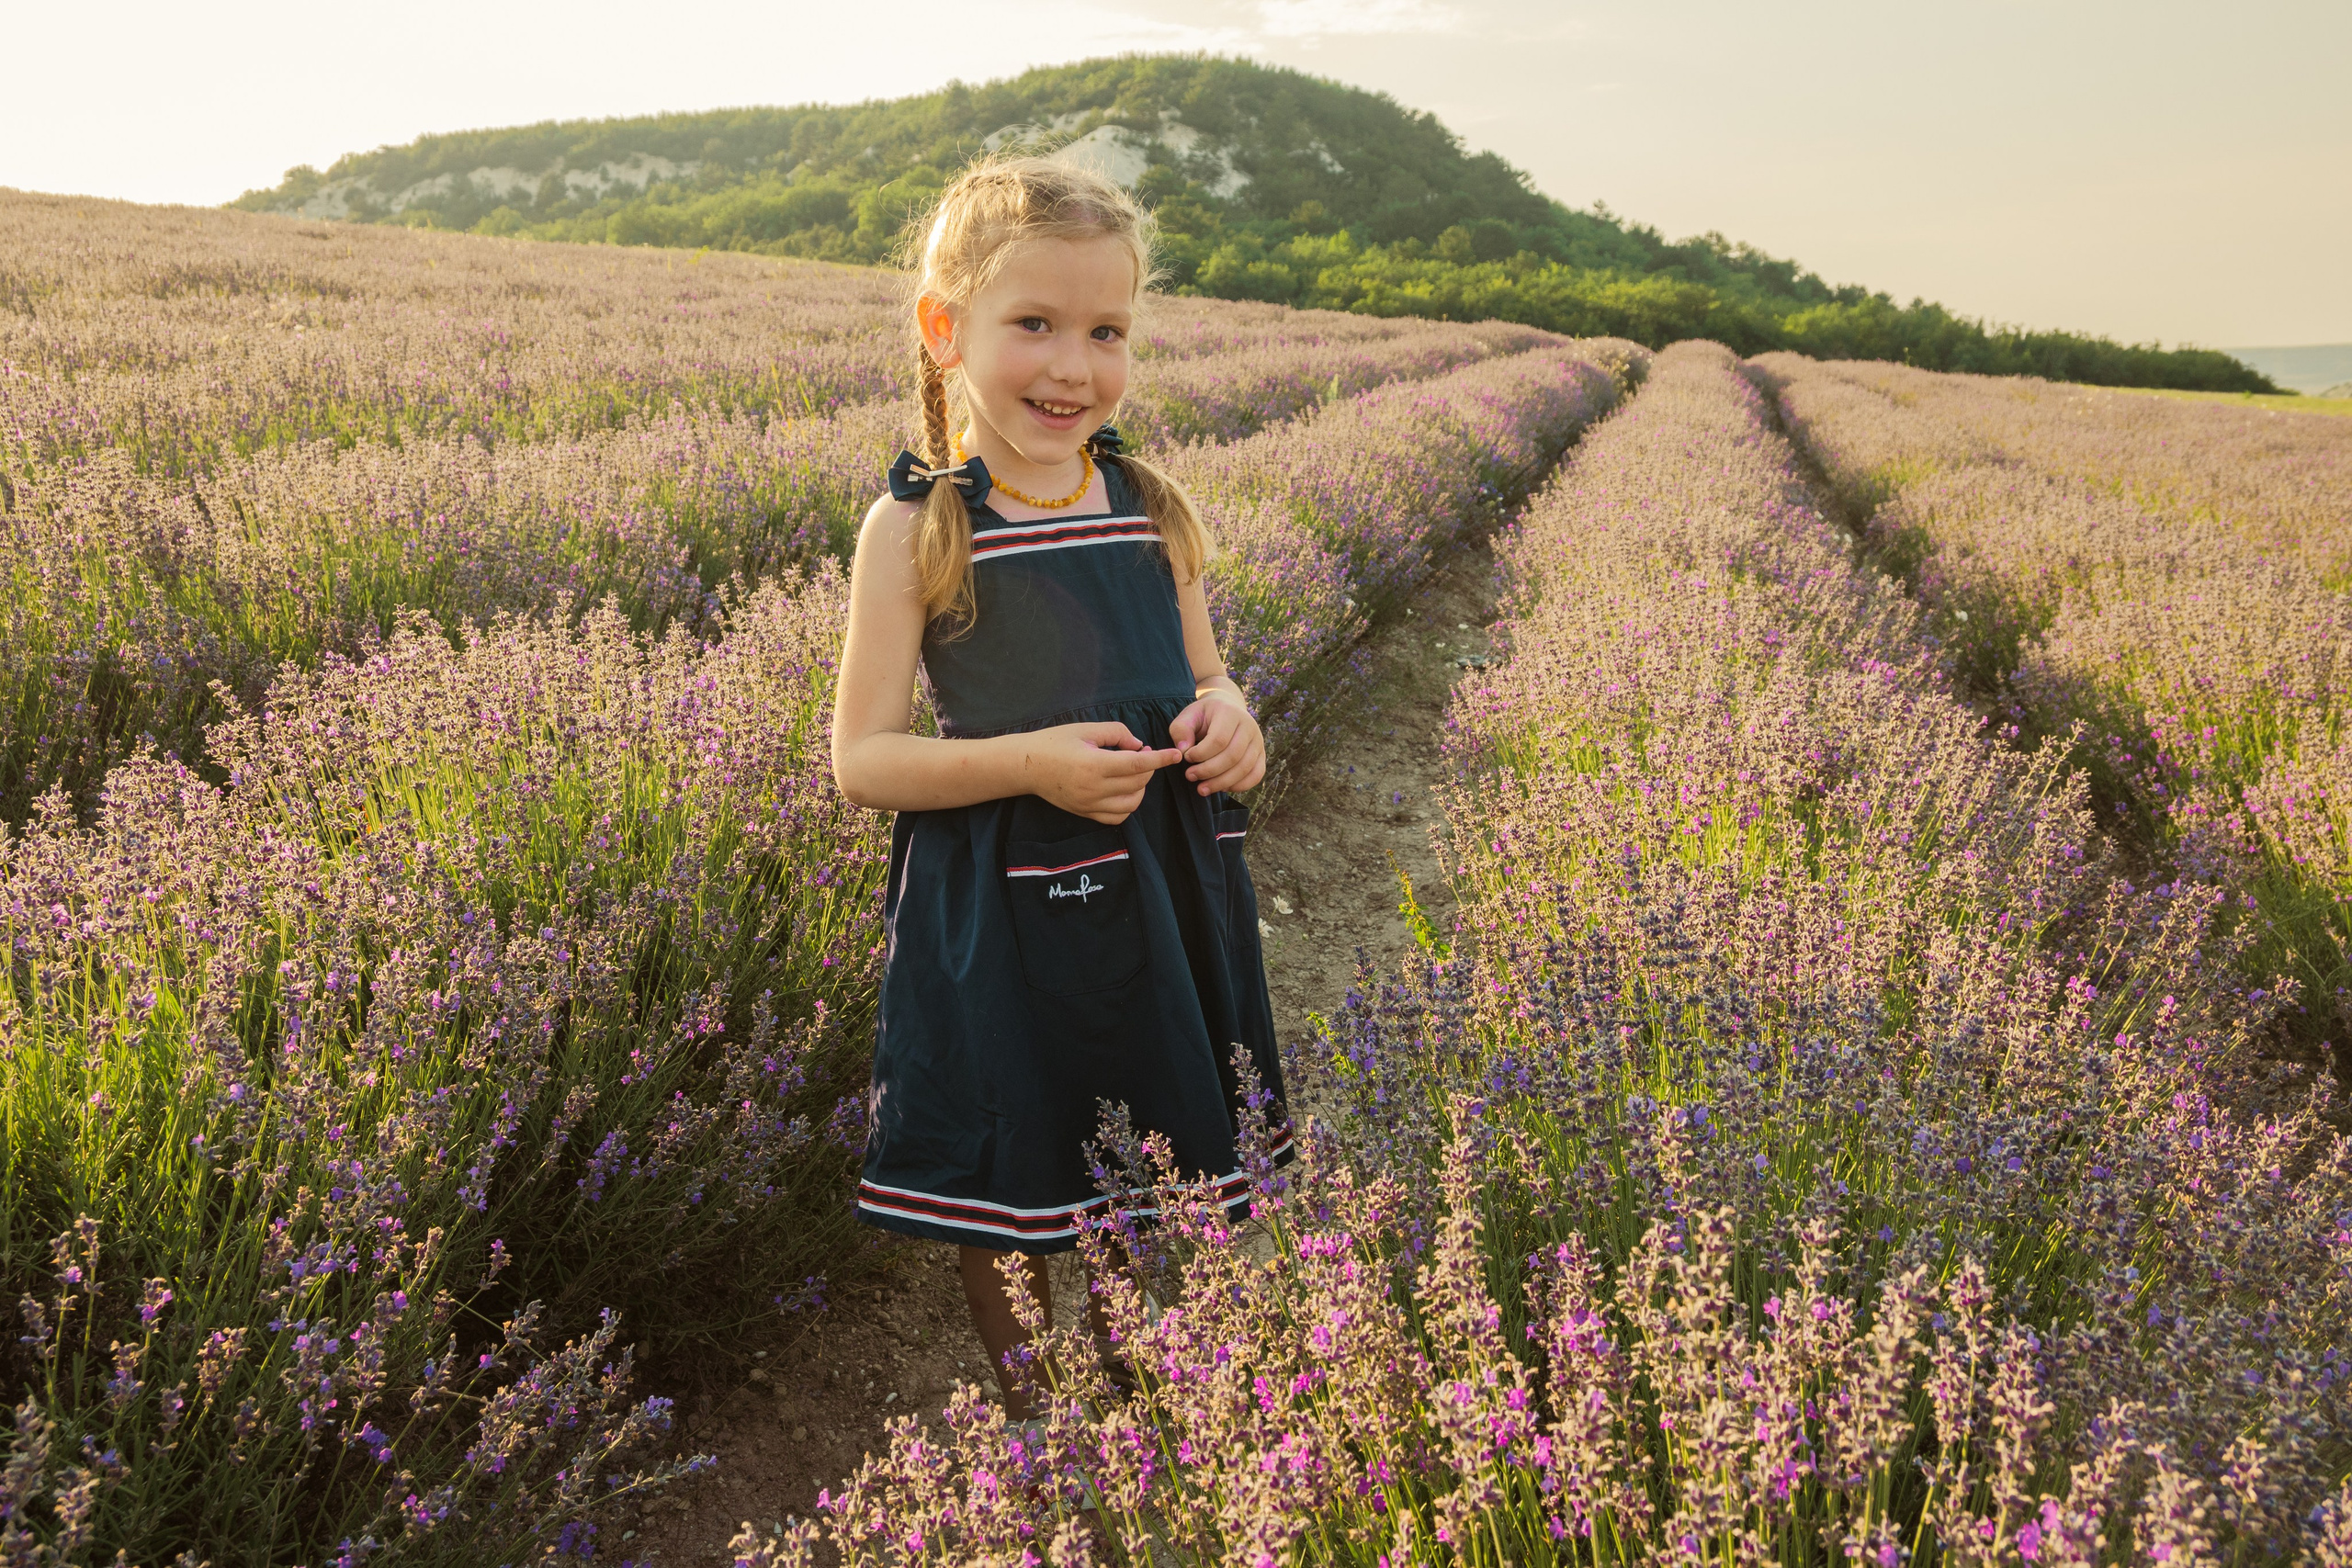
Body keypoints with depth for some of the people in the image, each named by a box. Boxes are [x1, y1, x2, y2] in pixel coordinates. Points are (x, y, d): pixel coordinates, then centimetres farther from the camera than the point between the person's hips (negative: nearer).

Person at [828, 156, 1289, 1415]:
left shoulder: (1153, 510, 2)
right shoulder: (916, 529, -10)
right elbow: (862, 763, -10)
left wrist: (1228, 718, -9)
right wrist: (1030, 760, -24)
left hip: (1160, 898, 4)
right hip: (1002, 920, -4)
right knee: (1006, 1205, 12)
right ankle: (1032, 1432, 37)